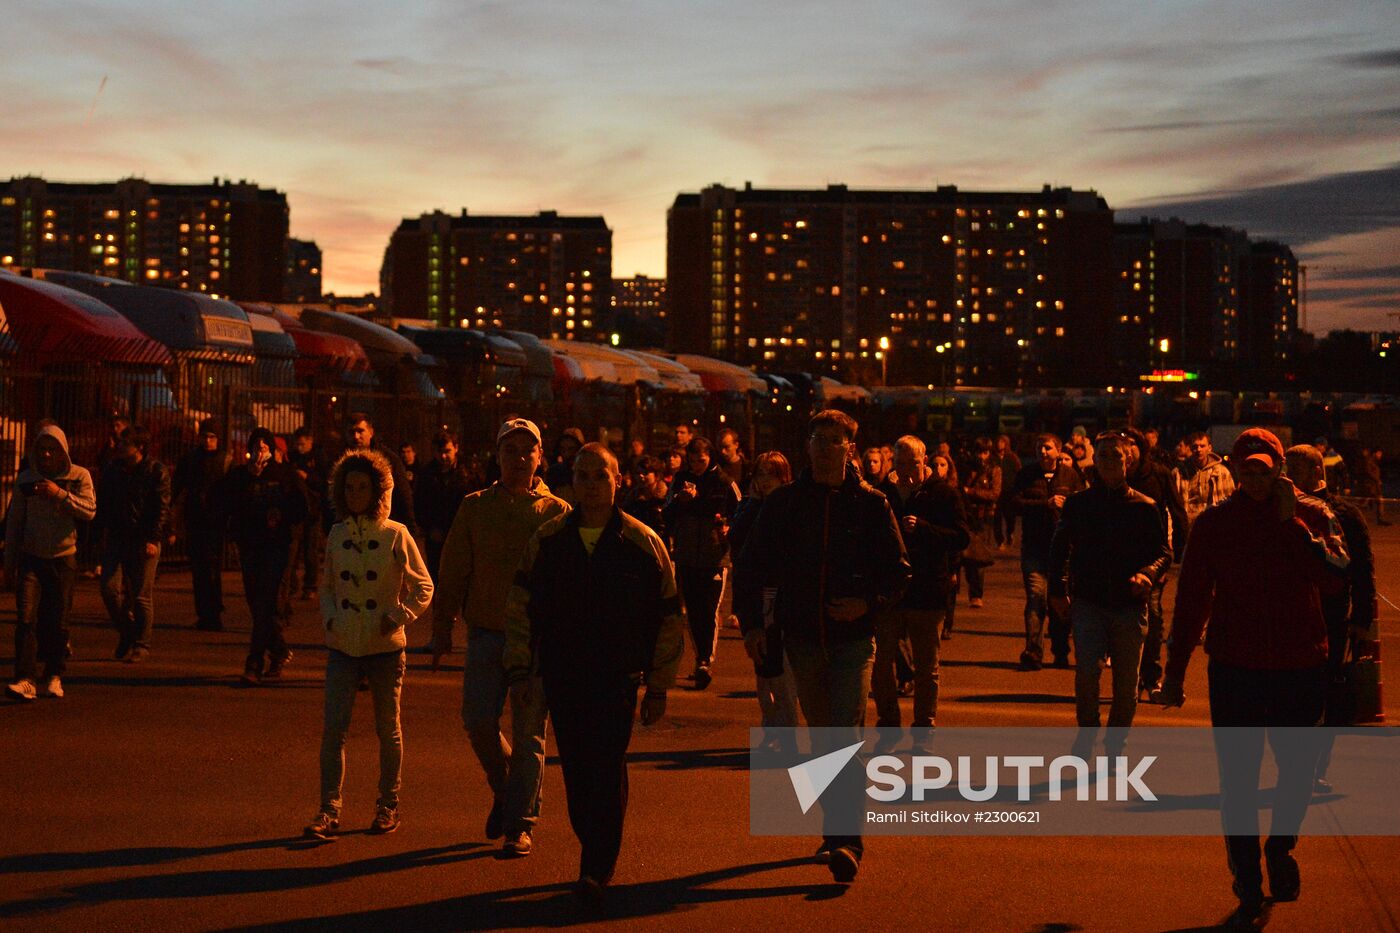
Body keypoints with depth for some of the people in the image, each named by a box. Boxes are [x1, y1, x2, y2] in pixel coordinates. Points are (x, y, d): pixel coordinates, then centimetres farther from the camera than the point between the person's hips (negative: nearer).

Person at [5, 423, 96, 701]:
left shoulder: (79, 476, 1)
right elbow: (13, 522, 10)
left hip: (63, 558, -1)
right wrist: (9, 564, 9)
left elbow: (89, 510, -11)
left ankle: (54, 676, 18)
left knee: (57, 622, 3)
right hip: (31, 557, 1)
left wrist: (60, 493, -24)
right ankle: (25, 679, -18)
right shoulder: (26, 479, 5)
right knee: (26, 618, -13)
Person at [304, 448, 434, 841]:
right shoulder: (337, 534, 6)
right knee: (334, 726, -8)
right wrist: (330, 617, 2)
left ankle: (388, 805, 21)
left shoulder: (396, 535, -4)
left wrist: (397, 617, -10)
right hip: (343, 646, 2)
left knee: (387, 728, 8)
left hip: (385, 647, -2)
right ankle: (329, 809, -6)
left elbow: (423, 587, 2)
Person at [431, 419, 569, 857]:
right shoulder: (475, 507, 6)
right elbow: (453, 574, 9)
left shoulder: (557, 514, 2)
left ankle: (520, 823, 11)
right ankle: (503, 789, 24)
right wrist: (442, 628, 5)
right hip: (486, 635, 2)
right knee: (478, 722, -4)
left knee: (529, 734, 1)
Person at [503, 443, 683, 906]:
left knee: (606, 772, -11)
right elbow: (520, 608, 11)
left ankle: (597, 871, -11)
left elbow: (668, 620, 4)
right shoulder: (548, 540, 5)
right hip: (561, 676, 3)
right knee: (575, 772, 7)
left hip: (618, 678, -3)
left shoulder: (642, 543, -1)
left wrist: (659, 687, 4)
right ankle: (595, 856, 23)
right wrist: (519, 669, 4)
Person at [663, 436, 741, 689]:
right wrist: (679, 500, -11)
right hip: (686, 558, 4)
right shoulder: (681, 480, 8)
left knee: (709, 611, -12)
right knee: (692, 612, 8)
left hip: (714, 557, -4)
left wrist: (727, 524, -11)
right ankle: (702, 659, 19)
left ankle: (706, 661, -15)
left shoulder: (724, 483, 0)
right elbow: (667, 516, 7)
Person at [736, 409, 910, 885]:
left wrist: (869, 603, -15)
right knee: (821, 737, 14)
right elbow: (752, 565, 7)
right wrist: (751, 621, -3)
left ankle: (845, 842, -18)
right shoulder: (784, 503, 3)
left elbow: (898, 569, 2)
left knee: (845, 736, -13)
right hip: (802, 636, 3)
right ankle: (836, 829, 28)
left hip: (853, 637, -3)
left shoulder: (870, 504, -1)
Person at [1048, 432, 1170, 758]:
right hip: (1088, 602, 0)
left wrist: (1148, 573, -14)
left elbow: (1163, 552, 7)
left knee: (1126, 683, 4)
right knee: (1087, 670, -17)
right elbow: (1059, 548, 15)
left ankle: (1115, 747, 21)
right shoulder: (1078, 503, 7)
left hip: (1129, 606, 0)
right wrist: (1058, 591, 7)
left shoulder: (1144, 507, 4)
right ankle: (1087, 730, 5)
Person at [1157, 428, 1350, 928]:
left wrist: (1292, 522, -20)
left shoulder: (1312, 516, 0)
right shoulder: (1214, 523, 1)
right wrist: (1175, 672, 4)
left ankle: (1280, 849, 39)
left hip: (1300, 668, 0)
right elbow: (1191, 600, 4)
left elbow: (1335, 579, -17)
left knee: (1298, 771, 11)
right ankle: (1248, 888, 14)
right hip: (1234, 671, 0)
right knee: (1237, 781, 2)